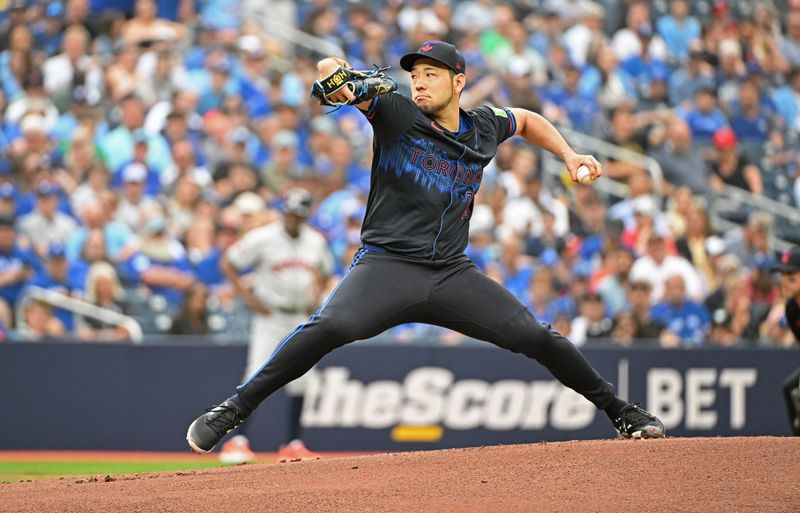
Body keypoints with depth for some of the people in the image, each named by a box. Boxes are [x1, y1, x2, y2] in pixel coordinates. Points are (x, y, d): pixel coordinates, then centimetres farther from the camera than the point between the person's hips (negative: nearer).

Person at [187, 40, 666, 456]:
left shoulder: (484, 128, 11)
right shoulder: (396, 113, -1)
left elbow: (528, 119, 34)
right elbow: (329, 68, -11)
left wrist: (569, 155, 19)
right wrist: (337, 79, -35)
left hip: (454, 275, 4)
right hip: (387, 265, -3)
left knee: (538, 337, -6)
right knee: (329, 327, -31)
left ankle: (622, 412, 14)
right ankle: (233, 410, -25)